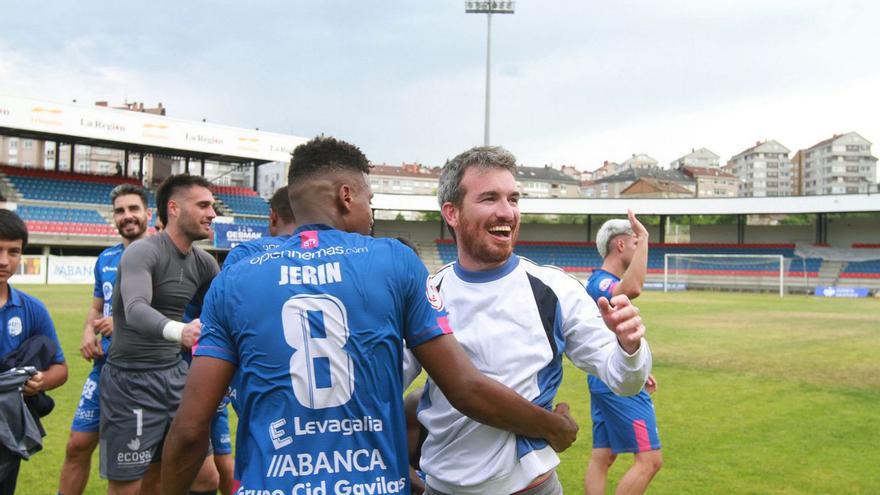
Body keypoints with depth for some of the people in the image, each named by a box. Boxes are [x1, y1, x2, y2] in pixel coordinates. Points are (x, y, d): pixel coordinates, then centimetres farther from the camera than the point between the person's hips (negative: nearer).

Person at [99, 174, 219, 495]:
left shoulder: (203, 263, 4)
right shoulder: (143, 252, -16)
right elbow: (136, 309, -35)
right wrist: (178, 330, -53)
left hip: (175, 373, 7)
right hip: (132, 381, -6)